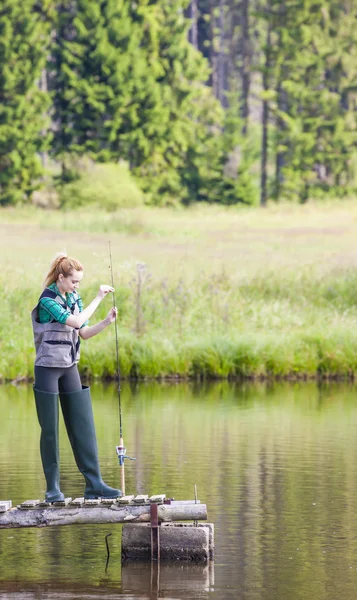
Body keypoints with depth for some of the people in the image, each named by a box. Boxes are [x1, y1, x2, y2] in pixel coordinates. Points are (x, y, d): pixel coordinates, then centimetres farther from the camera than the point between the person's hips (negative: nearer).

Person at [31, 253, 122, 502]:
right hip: (48, 367, -7)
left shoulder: (74, 298, 7)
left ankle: (94, 484, 1)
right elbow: (76, 322, -25)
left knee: (83, 427, 2)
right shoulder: (47, 301, -15)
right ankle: (53, 488, 7)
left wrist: (107, 322, -5)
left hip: (70, 368, 7)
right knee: (50, 429, 0)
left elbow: (84, 332, 10)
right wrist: (98, 298, -21)